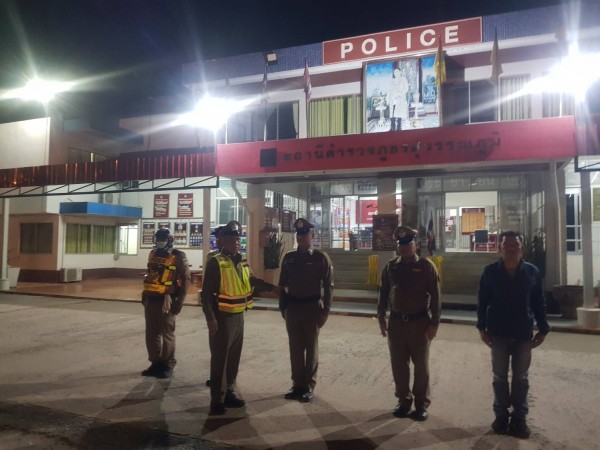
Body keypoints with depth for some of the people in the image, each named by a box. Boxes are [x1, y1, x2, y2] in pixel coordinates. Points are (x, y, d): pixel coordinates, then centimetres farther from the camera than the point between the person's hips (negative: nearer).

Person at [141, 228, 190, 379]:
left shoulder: (178, 257, -8)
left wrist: (179, 301, -13)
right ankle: (156, 363, 25)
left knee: (167, 333, 2)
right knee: (151, 333, 12)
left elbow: (185, 279, -9)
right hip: (150, 299, 7)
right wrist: (144, 294, 18)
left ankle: (168, 365, 13)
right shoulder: (153, 254, 13)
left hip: (166, 299, -7)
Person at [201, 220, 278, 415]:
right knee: (220, 358, 1)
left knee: (234, 357, 15)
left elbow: (253, 280, 26)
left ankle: (229, 393, 28)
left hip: (239, 316, 7)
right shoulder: (215, 262, -12)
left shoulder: (242, 262, 9)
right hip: (222, 317, -7)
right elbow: (207, 292, -15)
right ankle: (217, 399, 12)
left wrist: (273, 288, 22)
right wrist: (210, 318, -20)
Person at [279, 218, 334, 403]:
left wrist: (326, 310, -10)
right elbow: (283, 284, 11)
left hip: (312, 307, -4)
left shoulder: (321, 257, -5)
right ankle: (298, 384, 22)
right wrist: (282, 307, 8)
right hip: (293, 307, 4)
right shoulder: (288, 257, 6)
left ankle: (309, 386, 17)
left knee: (311, 348, 7)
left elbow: (328, 286, -6)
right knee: (295, 348, 10)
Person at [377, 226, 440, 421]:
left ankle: (421, 404, 21)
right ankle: (404, 400, 25)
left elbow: (435, 296, -5)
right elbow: (383, 293, 8)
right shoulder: (390, 266, 4)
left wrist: (434, 323, -8)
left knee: (421, 365, 8)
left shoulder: (426, 266, -5)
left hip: (420, 322, -3)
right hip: (396, 322, 3)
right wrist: (381, 317, 4)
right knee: (398, 365, 9)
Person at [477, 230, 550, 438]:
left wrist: (543, 329, 2)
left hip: (524, 334, 1)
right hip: (498, 333, 0)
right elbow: (482, 302, -1)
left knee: (521, 378, 10)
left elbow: (539, 303, 3)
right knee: (500, 377, 10)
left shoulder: (532, 272, -3)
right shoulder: (490, 271, -6)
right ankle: (501, 416, 23)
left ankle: (519, 418, 22)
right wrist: (482, 328, -3)